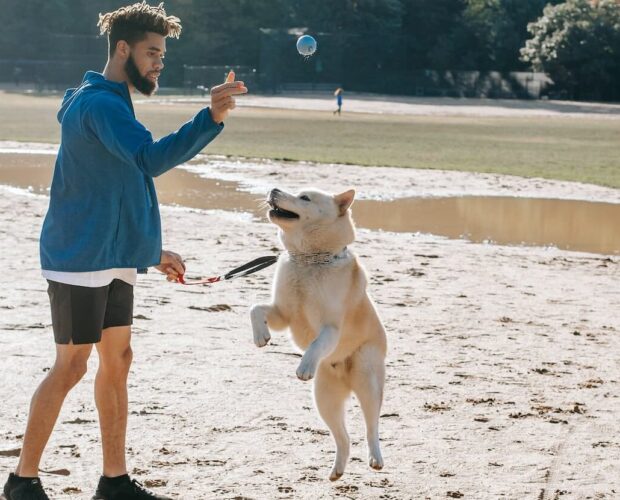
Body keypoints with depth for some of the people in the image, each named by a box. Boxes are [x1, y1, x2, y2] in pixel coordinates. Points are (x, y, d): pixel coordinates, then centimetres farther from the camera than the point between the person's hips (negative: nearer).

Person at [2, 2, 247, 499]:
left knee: (118, 360, 10)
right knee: (71, 366, -5)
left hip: (113, 260, 10)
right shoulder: (98, 103, -15)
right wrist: (212, 117, -37)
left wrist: (153, 252, 22)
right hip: (79, 260, -10)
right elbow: (150, 158, -31)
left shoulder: (112, 104, 17)